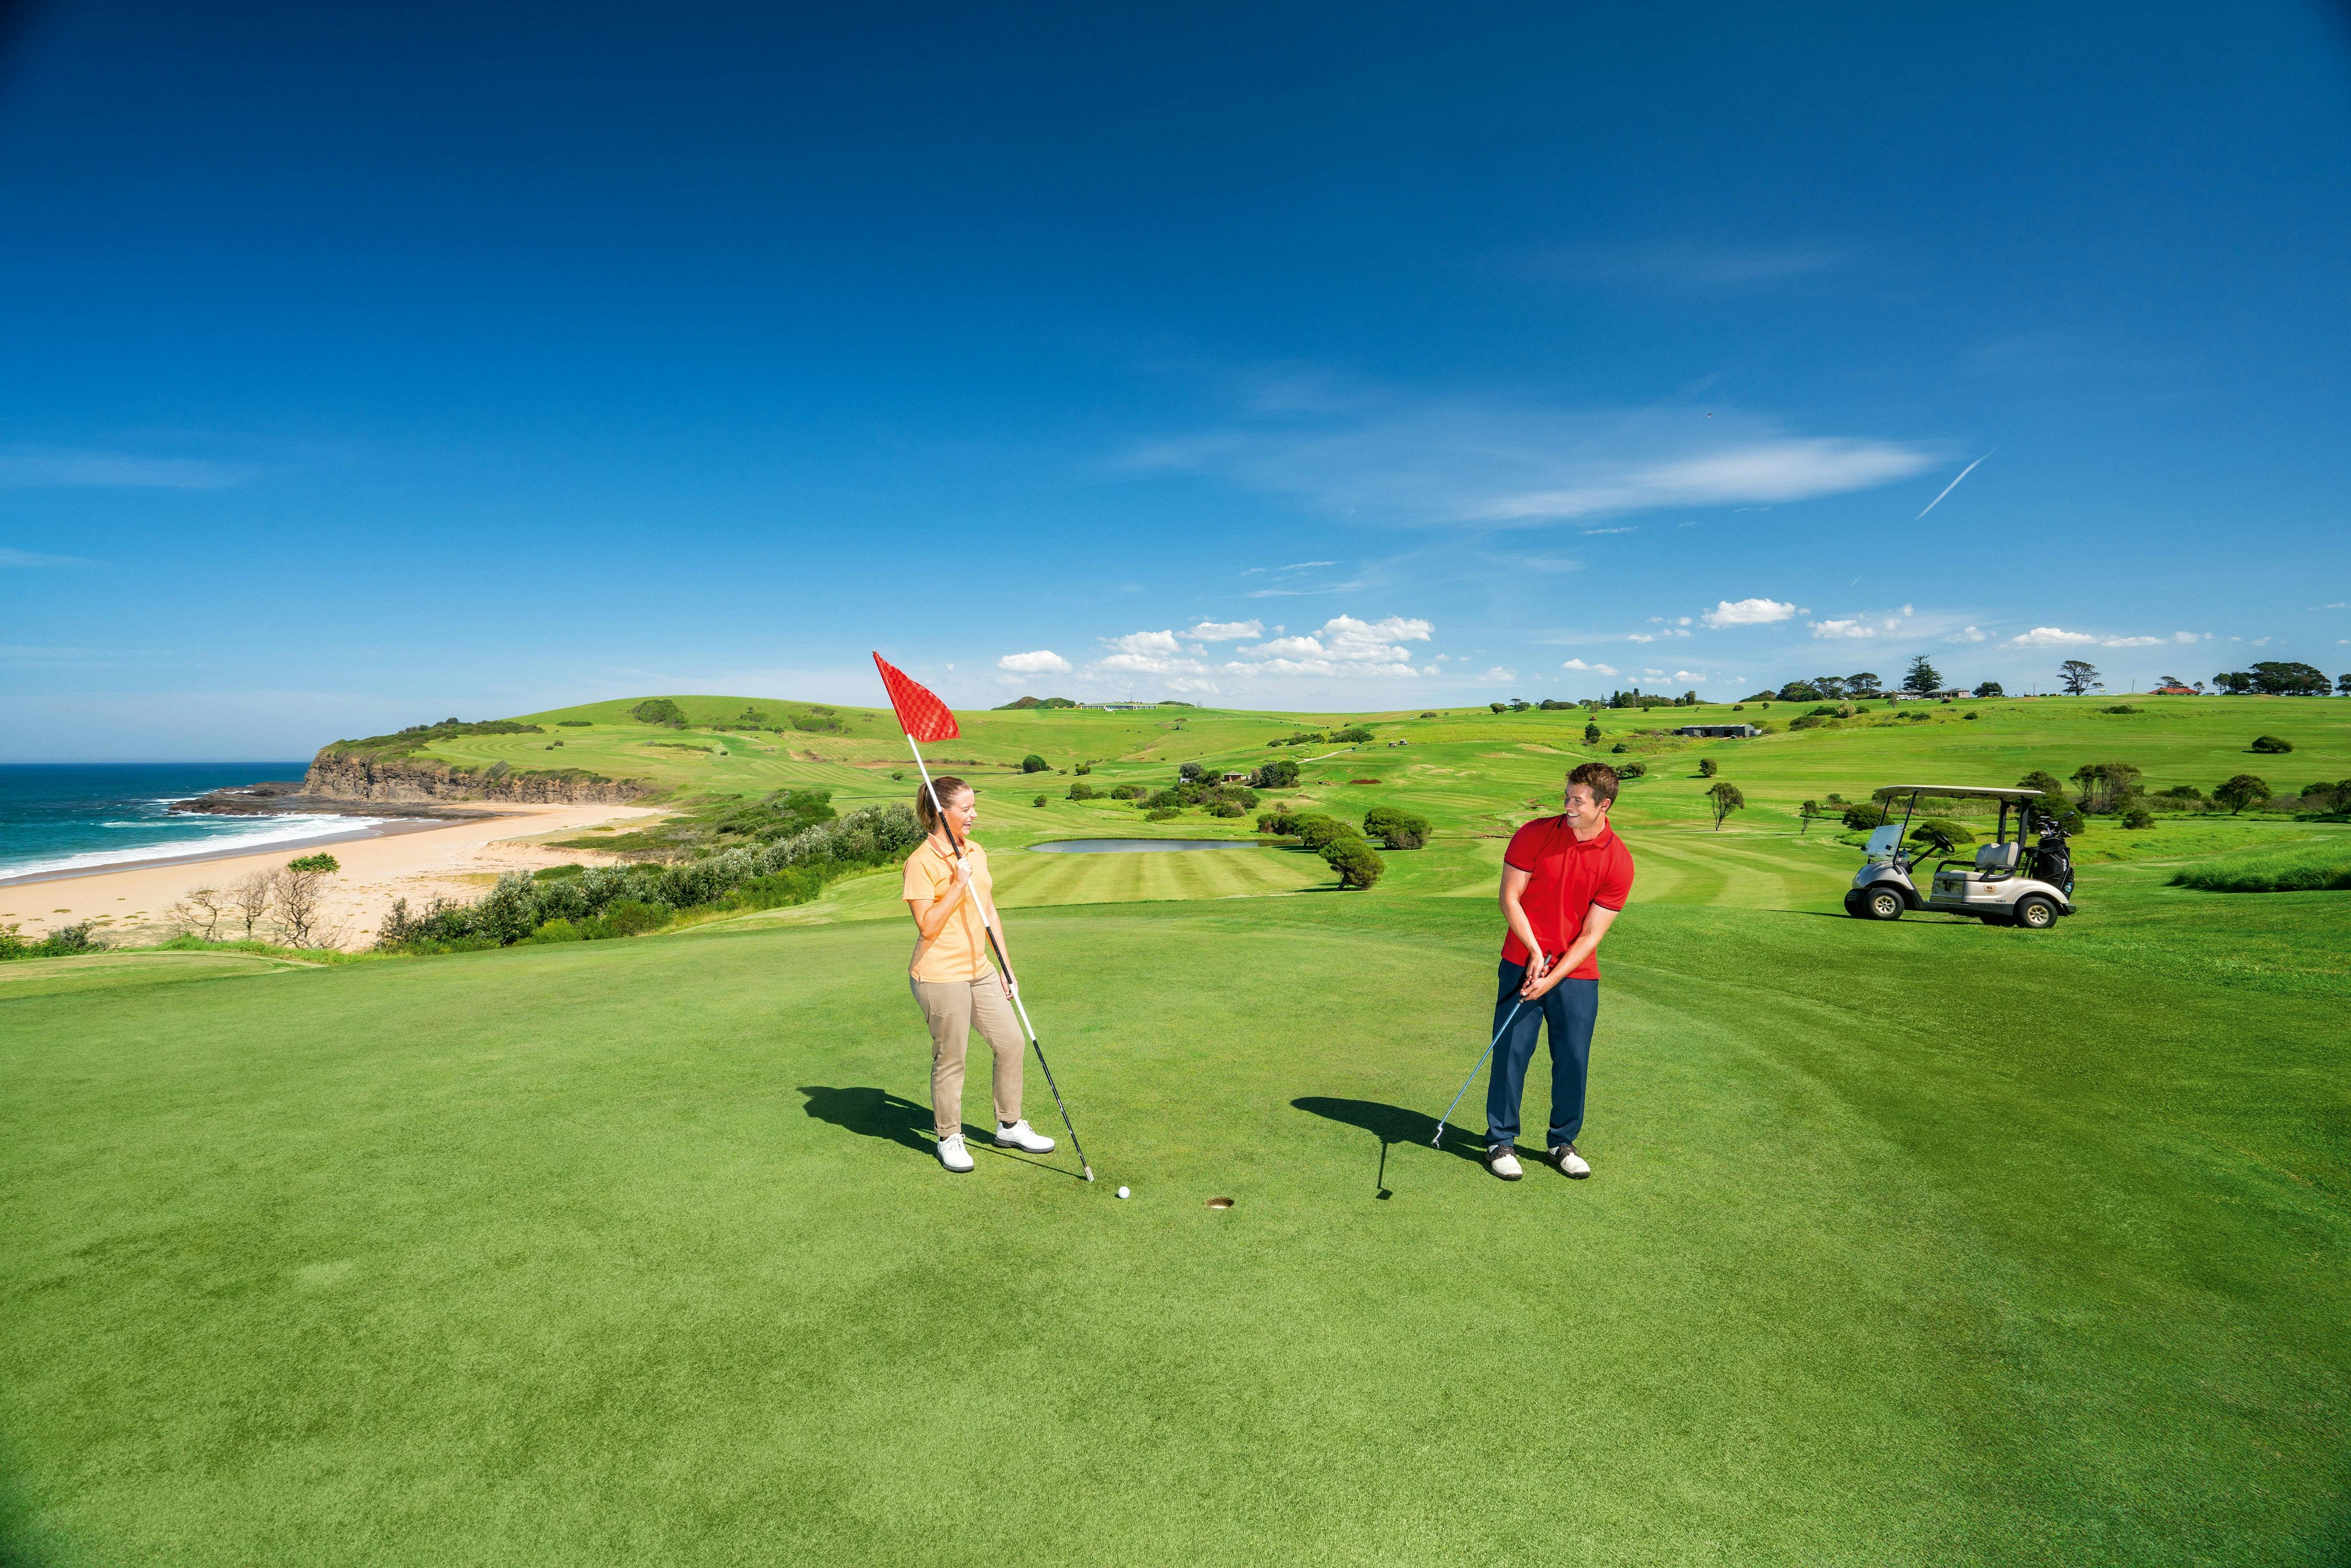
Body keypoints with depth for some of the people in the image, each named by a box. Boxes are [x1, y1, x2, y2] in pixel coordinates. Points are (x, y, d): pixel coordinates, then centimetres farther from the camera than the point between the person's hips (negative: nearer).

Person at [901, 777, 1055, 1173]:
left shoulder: (977, 853, 11)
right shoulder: (921, 862, -13)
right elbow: (928, 926, -18)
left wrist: (1006, 969, 14)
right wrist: (959, 883, -22)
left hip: (979, 971, 7)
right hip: (940, 976, -7)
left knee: (1010, 1043, 9)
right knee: (950, 1059, 4)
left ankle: (1010, 1126, 27)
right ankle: (949, 1139, 23)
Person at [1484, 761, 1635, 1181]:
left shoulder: (1619, 862, -9)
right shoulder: (1534, 835, -7)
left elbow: (1591, 934, -8)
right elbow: (1510, 898, -4)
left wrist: (1553, 978, -16)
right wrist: (1535, 951, -14)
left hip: (1577, 974, 0)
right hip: (1522, 964, 0)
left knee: (1573, 1059, 4)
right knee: (1511, 1052, 0)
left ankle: (1562, 1143, 24)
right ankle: (1501, 1141, 13)